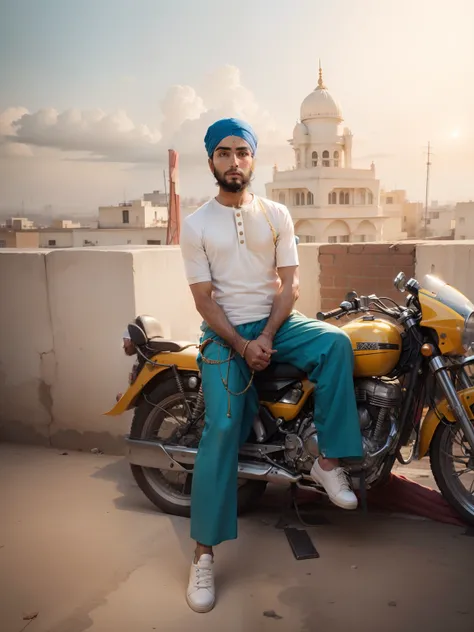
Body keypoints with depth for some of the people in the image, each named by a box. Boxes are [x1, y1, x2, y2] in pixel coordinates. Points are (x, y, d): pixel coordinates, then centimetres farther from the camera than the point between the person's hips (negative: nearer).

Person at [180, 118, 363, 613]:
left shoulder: (276, 214, 7)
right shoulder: (195, 224, 1)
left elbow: (289, 283, 1)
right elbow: (204, 299, -5)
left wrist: (266, 336, -15)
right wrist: (241, 346, -17)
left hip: (277, 322, 3)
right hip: (225, 332, -2)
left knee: (336, 343, -27)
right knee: (222, 428, -19)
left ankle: (329, 461, -17)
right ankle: (204, 550, -11)